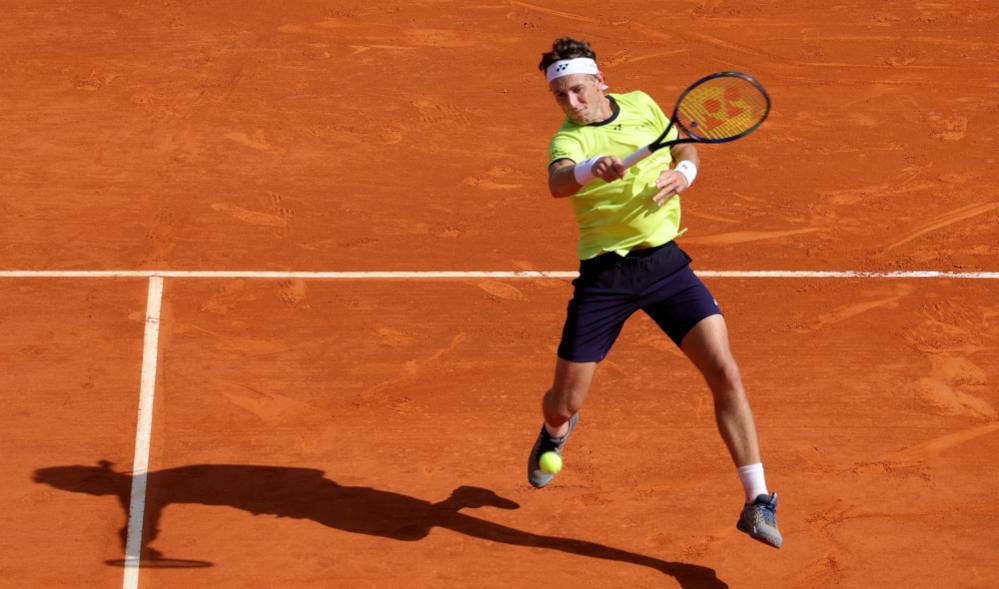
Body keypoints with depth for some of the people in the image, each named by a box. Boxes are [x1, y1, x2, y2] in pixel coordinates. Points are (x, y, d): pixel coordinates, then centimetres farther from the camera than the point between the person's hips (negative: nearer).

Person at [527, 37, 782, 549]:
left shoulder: (642, 105, 5)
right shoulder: (567, 139, -9)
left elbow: (685, 149, 19)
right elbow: (558, 182, -31)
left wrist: (683, 172, -4)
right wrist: (591, 170, -53)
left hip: (665, 262, 2)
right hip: (604, 275, -2)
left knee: (725, 373, -13)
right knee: (563, 404, 6)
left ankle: (757, 502, -7)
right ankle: (556, 431, 47)